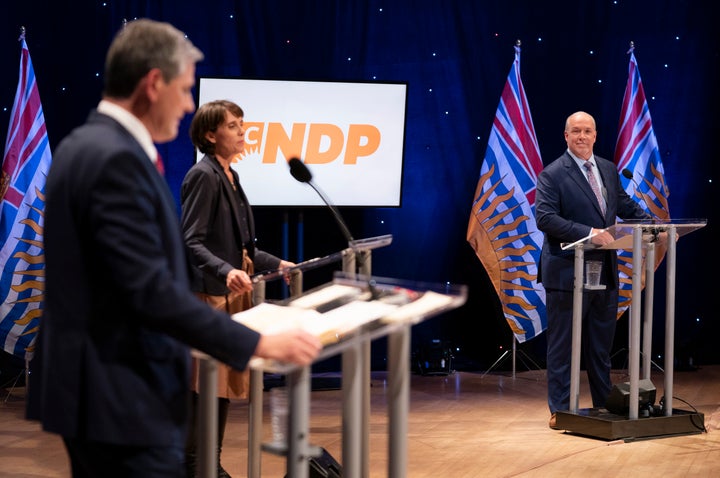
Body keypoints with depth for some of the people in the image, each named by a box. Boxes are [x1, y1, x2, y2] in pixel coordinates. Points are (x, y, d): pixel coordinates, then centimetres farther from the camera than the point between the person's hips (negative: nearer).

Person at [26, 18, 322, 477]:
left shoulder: (85, 144, 12)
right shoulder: (115, 159, -20)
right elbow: (151, 291, -24)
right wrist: (259, 344, -19)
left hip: (96, 385, 11)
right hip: (123, 397, -11)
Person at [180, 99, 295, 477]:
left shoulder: (229, 177, 16)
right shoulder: (204, 176, -12)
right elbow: (192, 242, -20)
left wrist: (275, 264, 19)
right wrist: (226, 271, -34)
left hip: (232, 294, 9)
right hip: (209, 294, -9)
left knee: (225, 382, 11)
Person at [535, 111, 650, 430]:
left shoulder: (608, 170, 12)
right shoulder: (552, 175, -9)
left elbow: (626, 206, 19)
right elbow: (544, 218, -20)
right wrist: (589, 233, -28)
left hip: (605, 272, 6)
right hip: (567, 272, -6)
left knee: (601, 345, 15)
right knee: (562, 344, 1)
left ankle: (605, 404, 25)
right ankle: (560, 410, 7)